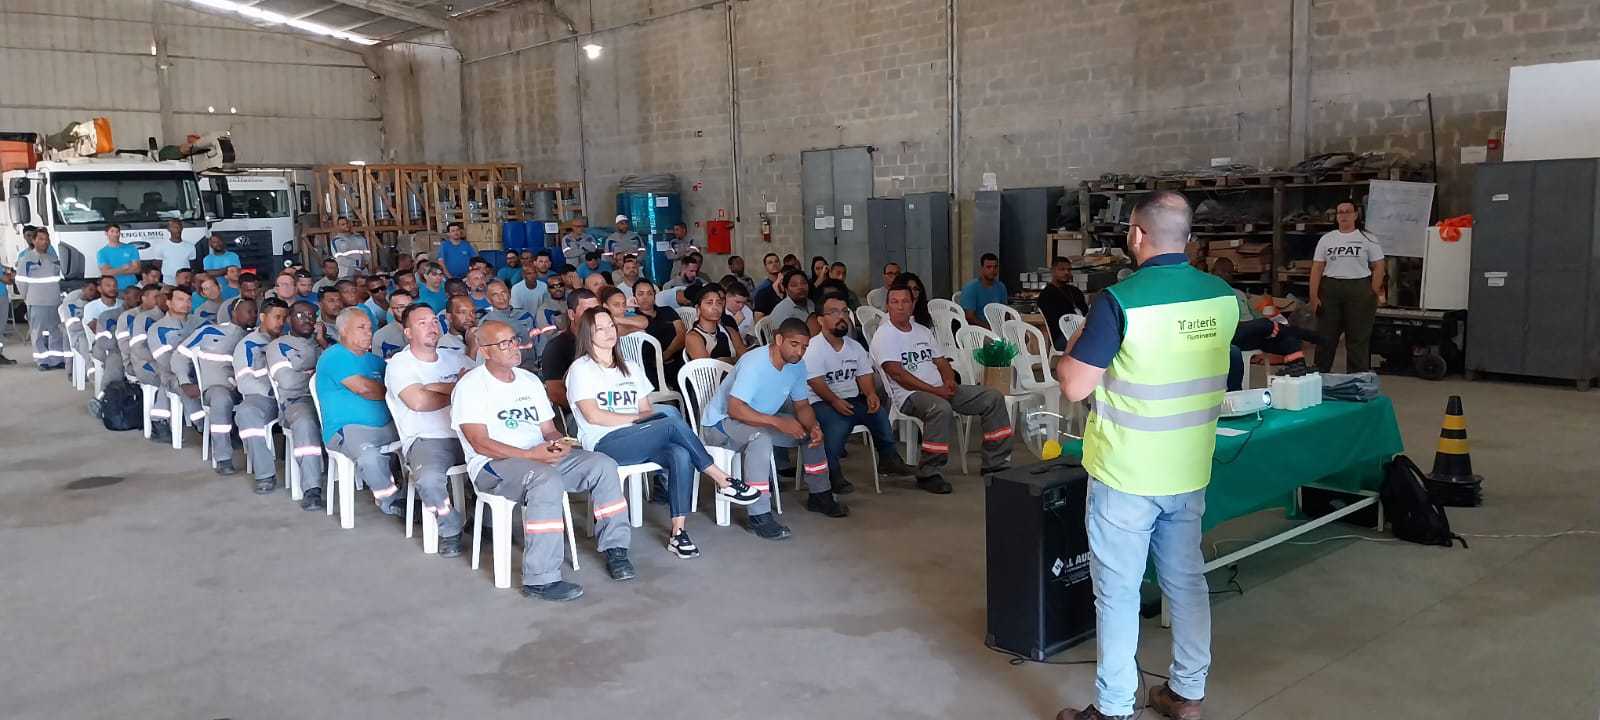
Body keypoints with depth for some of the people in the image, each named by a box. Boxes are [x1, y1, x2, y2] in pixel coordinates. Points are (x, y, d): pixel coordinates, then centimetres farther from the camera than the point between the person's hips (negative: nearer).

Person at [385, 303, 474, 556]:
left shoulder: (454, 357, 19)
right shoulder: (399, 363, 3)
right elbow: (418, 402, -14)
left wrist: (441, 387, -5)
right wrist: (457, 391, -1)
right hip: (427, 439, -4)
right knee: (429, 478, -35)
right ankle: (451, 531, -7)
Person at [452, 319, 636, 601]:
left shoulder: (529, 380, 18)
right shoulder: (470, 386, -4)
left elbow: (548, 429, 19)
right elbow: (480, 443, -14)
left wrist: (558, 443, -7)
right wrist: (530, 455, -23)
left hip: (540, 456, 7)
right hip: (493, 465, -7)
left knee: (603, 465, -12)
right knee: (547, 480, -38)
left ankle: (615, 549, -5)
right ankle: (540, 580, -36)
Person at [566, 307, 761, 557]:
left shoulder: (630, 368, 24)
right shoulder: (581, 368, 5)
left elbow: (647, 411, 16)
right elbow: (593, 415, -8)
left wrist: (653, 418, -8)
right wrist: (637, 418, -7)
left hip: (637, 442, 6)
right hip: (603, 445, -6)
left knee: (681, 455, -28)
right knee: (671, 418, -28)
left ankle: (677, 532, -28)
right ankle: (722, 480, -19)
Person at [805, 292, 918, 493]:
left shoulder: (855, 347, 17)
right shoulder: (813, 348, -5)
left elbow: (864, 376, 11)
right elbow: (815, 381, -15)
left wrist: (871, 394, -11)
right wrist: (835, 401, -29)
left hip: (852, 400, 6)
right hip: (822, 402, -6)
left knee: (879, 412, -20)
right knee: (838, 423, -36)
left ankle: (888, 459, -1)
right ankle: (832, 474, -23)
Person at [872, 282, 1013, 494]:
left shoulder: (923, 332, 21)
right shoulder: (884, 336, -4)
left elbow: (941, 362, 21)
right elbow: (898, 375, -14)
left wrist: (949, 380, -4)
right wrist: (935, 390, -19)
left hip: (941, 389, 8)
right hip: (909, 394, -8)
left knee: (993, 398, -3)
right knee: (941, 408, -40)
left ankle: (996, 463, 2)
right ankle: (928, 474, -29)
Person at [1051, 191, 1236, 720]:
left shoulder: (1121, 300, -20)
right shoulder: (1224, 297, 0)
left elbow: (1074, 387, -17)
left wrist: (1074, 346, 1)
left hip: (1126, 473, -6)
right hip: (1190, 471, 6)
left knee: (1118, 593, 5)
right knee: (1187, 582, 18)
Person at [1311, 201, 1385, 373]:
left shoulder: (1367, 239, 3)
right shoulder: (1326, 239, 9)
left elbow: (1378, 267, 1)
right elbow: (1317, 269, 5)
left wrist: (1374, 294, -7)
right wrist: (1314, 296, -2)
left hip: (1359, 290, -2)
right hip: (1329, 290, 2)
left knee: (1358, 339, 2)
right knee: (1325, 337, 6)